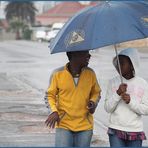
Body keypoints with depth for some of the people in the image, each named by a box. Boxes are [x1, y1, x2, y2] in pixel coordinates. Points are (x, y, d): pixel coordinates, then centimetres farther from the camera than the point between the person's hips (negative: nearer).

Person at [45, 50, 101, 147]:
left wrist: (93, 102, -7)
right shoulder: (58, 74, -6)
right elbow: (51, 94, 6)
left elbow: (96, 92, 15)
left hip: (85, 125, 2)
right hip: (64, 124, -2)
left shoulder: (90, 73, 0)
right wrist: (54, 111, -10)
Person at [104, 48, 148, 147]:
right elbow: (108, 108, -1)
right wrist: (118, 94, -15)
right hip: (116, 131, 0)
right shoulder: (113, 82, -1)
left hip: (135, 132, 0)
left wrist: (130, 101, -17)